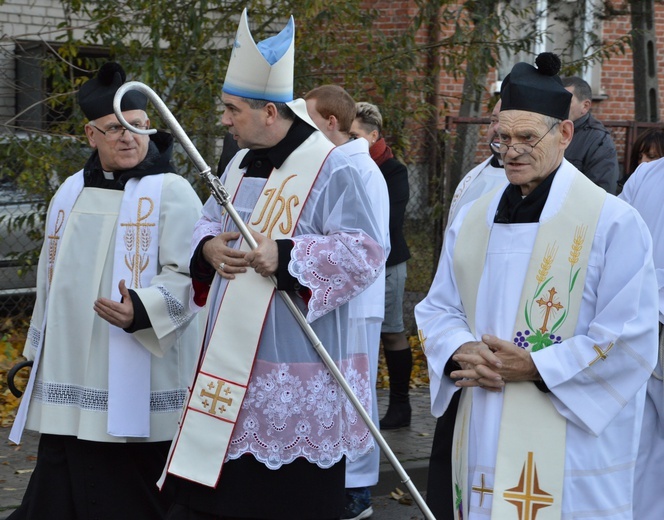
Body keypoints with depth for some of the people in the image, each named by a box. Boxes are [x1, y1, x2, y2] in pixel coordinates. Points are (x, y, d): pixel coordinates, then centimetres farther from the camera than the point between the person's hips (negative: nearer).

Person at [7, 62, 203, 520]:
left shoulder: (171, 192, -6)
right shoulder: (72, 193, 14)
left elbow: (185, 276, -14)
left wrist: (141, 310, -31)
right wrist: (41, 348, 26)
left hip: (139, 384, -6)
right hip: (69, 377, 6)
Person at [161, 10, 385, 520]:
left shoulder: (331, 169, -12)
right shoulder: (241, 165, 12)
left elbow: (365, 255, -17)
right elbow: (208, 224, 22)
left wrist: (283, 257, -25)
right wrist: (210, 248, -3)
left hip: (297, 368, -7)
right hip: (231, 360, 8)